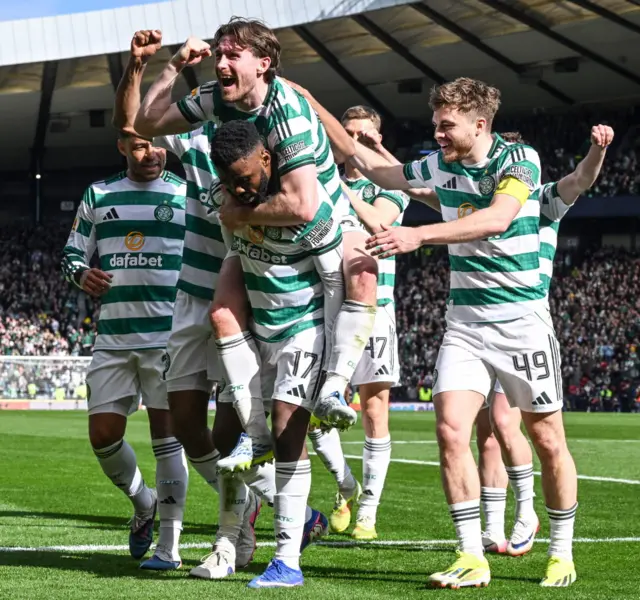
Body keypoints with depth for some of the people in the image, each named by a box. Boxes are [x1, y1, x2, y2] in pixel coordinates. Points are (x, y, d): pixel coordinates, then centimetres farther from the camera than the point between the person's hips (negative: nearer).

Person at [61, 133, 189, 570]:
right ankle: (143, 502, 29)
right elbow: (73, 253, 17)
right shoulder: (98, 195, 13)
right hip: (113, 337, 3)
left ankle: (169, 545, -2)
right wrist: (81, 274, -6)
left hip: (169, 334, -3)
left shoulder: (188, 195, 5)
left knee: (167, 435, -6)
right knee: (103, 437, 1)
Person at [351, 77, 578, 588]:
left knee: (547, 438, 3)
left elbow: (496, 219, -30)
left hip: (521, 321, -4)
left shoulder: (519, 160, -12)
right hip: (464, 323, 5)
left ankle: (562, 554, 18)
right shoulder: (440, 166, 5)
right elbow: (384, 172, 25)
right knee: (451, 430, -13)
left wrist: (420, 234, -37)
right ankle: (472, 557, -8)